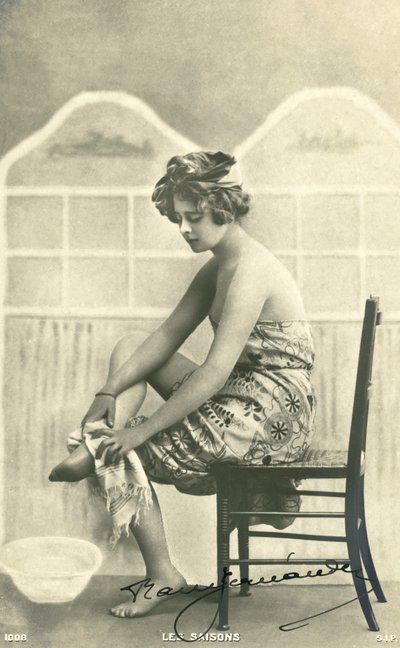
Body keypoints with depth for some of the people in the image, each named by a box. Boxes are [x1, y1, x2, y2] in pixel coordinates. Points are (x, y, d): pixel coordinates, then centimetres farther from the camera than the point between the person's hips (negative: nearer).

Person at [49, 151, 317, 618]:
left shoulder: (250, 271, -21)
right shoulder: (217, 267, 10)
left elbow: (214, 372, -27)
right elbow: (168, 337, 10)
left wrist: (140, 430, -23)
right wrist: (110, 392, -1)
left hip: (272, 415, -10)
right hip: (243, 398, 10)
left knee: (125, 452, -4)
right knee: (128, 351, 12)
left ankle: (162, 574, 6)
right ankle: (95, 447, -3)